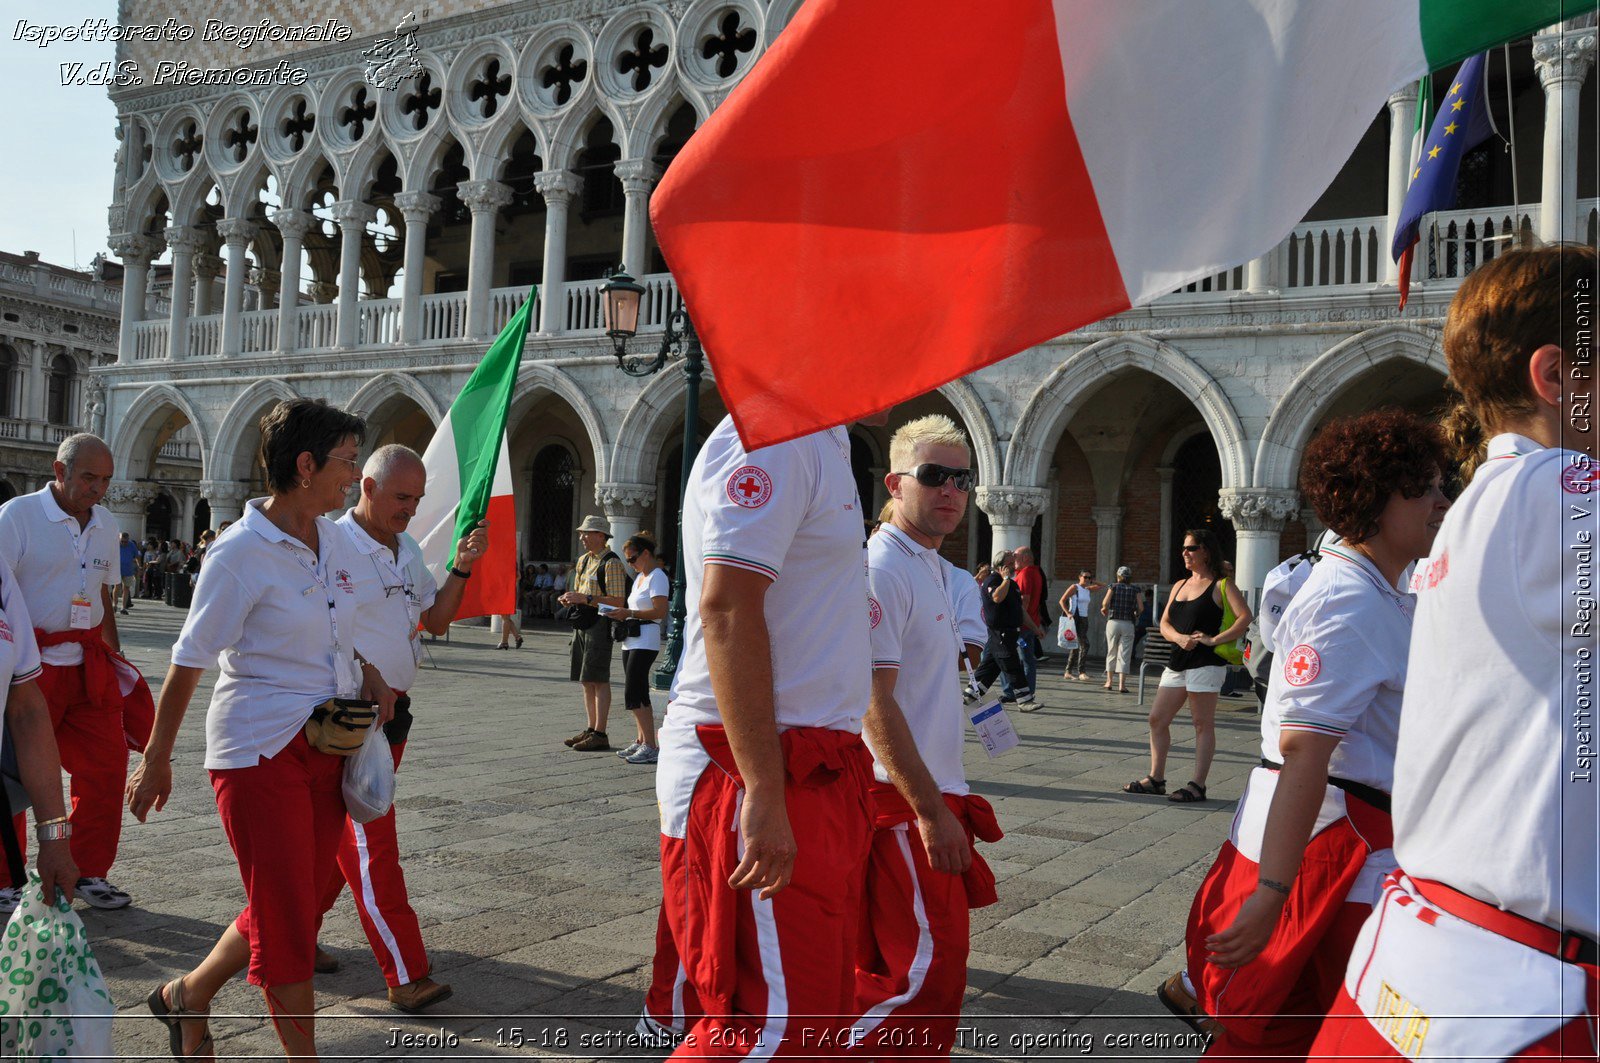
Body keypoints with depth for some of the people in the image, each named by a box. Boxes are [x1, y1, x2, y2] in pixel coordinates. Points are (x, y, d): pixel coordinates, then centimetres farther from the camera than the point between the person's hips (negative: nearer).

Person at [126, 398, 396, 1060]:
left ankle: (186, 996, 39)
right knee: (288, 921, -1)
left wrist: (368, 671, 4)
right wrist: (156, 762, -2)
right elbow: (187, 664, -9)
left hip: (327, 745, 7)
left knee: (286, 909, 15)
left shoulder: (336, 540, 7)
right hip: (260, 749, -7)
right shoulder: (240, 553, -15)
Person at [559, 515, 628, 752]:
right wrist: (570, 599, 4)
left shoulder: (611, 562, -10)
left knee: (599, 680, -8)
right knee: (586, 681, 11)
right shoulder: (583, 561, 18)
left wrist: (587, 599, -22)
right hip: (581, 624, 9)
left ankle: (600, 735, -6)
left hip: (599, 624, -9)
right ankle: (591, 729, 18)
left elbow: (618, 601, -17)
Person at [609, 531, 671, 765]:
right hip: (631, 640, 10)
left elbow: (660, 611, -18)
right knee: (639, 694, 11)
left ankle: (650, 746, -12)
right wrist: (623, 615, 7)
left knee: (633, 695, -13)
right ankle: (641, 741, 17)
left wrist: (629, 613, -18)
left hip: (645, 642, -10)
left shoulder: (657, 577, -9)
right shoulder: (639, 577, 20)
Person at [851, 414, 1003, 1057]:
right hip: (900, 796, -9)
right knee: (930, 962, -7)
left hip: (932, 790, 9)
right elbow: (874, 701, -21)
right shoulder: (882, 570, -16)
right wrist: (931, 810, -22)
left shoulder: (938, 571, 15)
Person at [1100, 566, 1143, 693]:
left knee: (1111, 653, 12)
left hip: (1113, 622, 0)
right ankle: (1121, 684, -5)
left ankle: (1109, 681, 14)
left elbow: (1105, 604, -10)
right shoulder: (1136, 590, 4)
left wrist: (1104, 609, 11)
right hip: (1128, 624, 0)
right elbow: (1141, 608, -3)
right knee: (1124, 655, 1)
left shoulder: (1114, 587, 2)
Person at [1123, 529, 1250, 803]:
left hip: (1206, 662, -8)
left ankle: (1198, 785, 2)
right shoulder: (1179, 585, 18)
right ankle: (1156, 778, 15)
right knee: (1157, 719, 7)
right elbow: (1164, 623, 14)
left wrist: (1214, 639, -20)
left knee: (1203, 724, -2)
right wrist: (1179, 637, -7)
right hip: (1178, 660, 8)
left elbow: (1245, 617, -15)